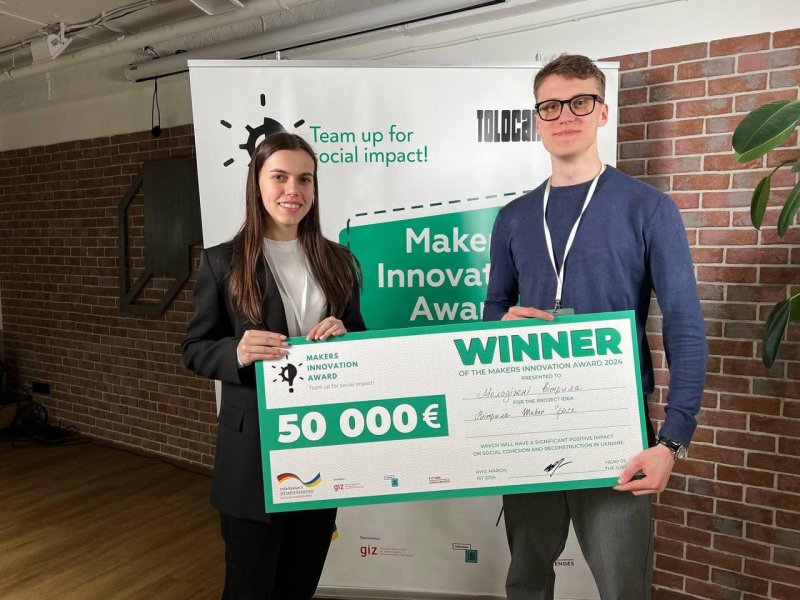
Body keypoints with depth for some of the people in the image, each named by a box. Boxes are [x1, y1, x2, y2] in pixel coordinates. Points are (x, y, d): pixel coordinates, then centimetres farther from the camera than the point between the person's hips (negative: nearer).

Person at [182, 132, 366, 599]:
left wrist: (343, 336, -11)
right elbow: (195, 349, -1)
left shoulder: (340, 262, 5)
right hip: (254, 449, -3)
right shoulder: (222, 262, -4)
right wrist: (238, 352, -22)